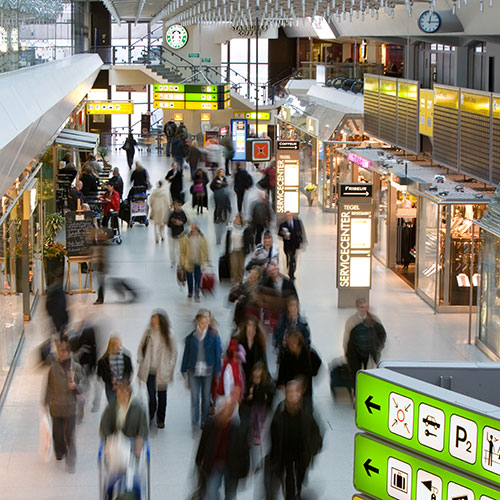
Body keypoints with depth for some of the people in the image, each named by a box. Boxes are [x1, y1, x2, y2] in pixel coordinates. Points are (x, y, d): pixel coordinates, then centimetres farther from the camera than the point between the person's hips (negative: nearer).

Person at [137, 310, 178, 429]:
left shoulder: (169, 334, -4)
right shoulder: (148, 332, 0)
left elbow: (174, 352, 3)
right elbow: (141, 347, 11)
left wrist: (170, 367, -1)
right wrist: (141, 361, 2)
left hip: (162, 371, 0)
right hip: (149, 371, 0)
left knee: (162, 395, 9)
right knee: (151, 395, -6)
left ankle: (160, 419, 24)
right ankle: (150, 415, 16)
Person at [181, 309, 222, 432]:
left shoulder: (213, 336, 2)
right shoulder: (191, 337, 5)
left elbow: (217, 354, 2)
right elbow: (186, 354, 9)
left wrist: (217, 371, -2)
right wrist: (184, 371, 7)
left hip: (208, 371, 0)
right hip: (194, 371, 0)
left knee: (206, 398, 7)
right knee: (194, 398, -3)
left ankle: (204, 422, 19)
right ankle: (194, 426, -1)